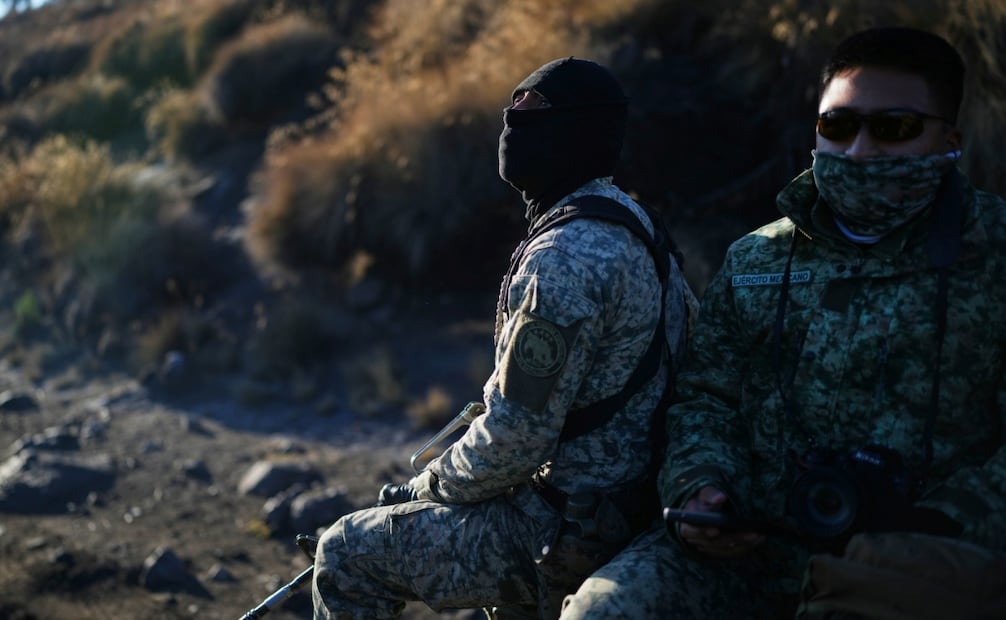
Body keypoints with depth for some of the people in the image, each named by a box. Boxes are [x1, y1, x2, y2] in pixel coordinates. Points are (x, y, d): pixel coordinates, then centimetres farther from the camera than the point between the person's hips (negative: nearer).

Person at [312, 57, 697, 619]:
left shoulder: (564, 258, -24)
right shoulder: (630, 226, 9)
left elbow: (515, 439, -24)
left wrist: (427, 486, -6)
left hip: (569, 530, -10)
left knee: (346, 557, 0)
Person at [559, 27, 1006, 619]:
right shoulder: (754, 262, 16)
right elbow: (706, 398, 18)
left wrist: (938, 533, -15)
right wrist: (700, 488, -2)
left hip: (919, 570, -2)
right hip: (747, 546, 3)